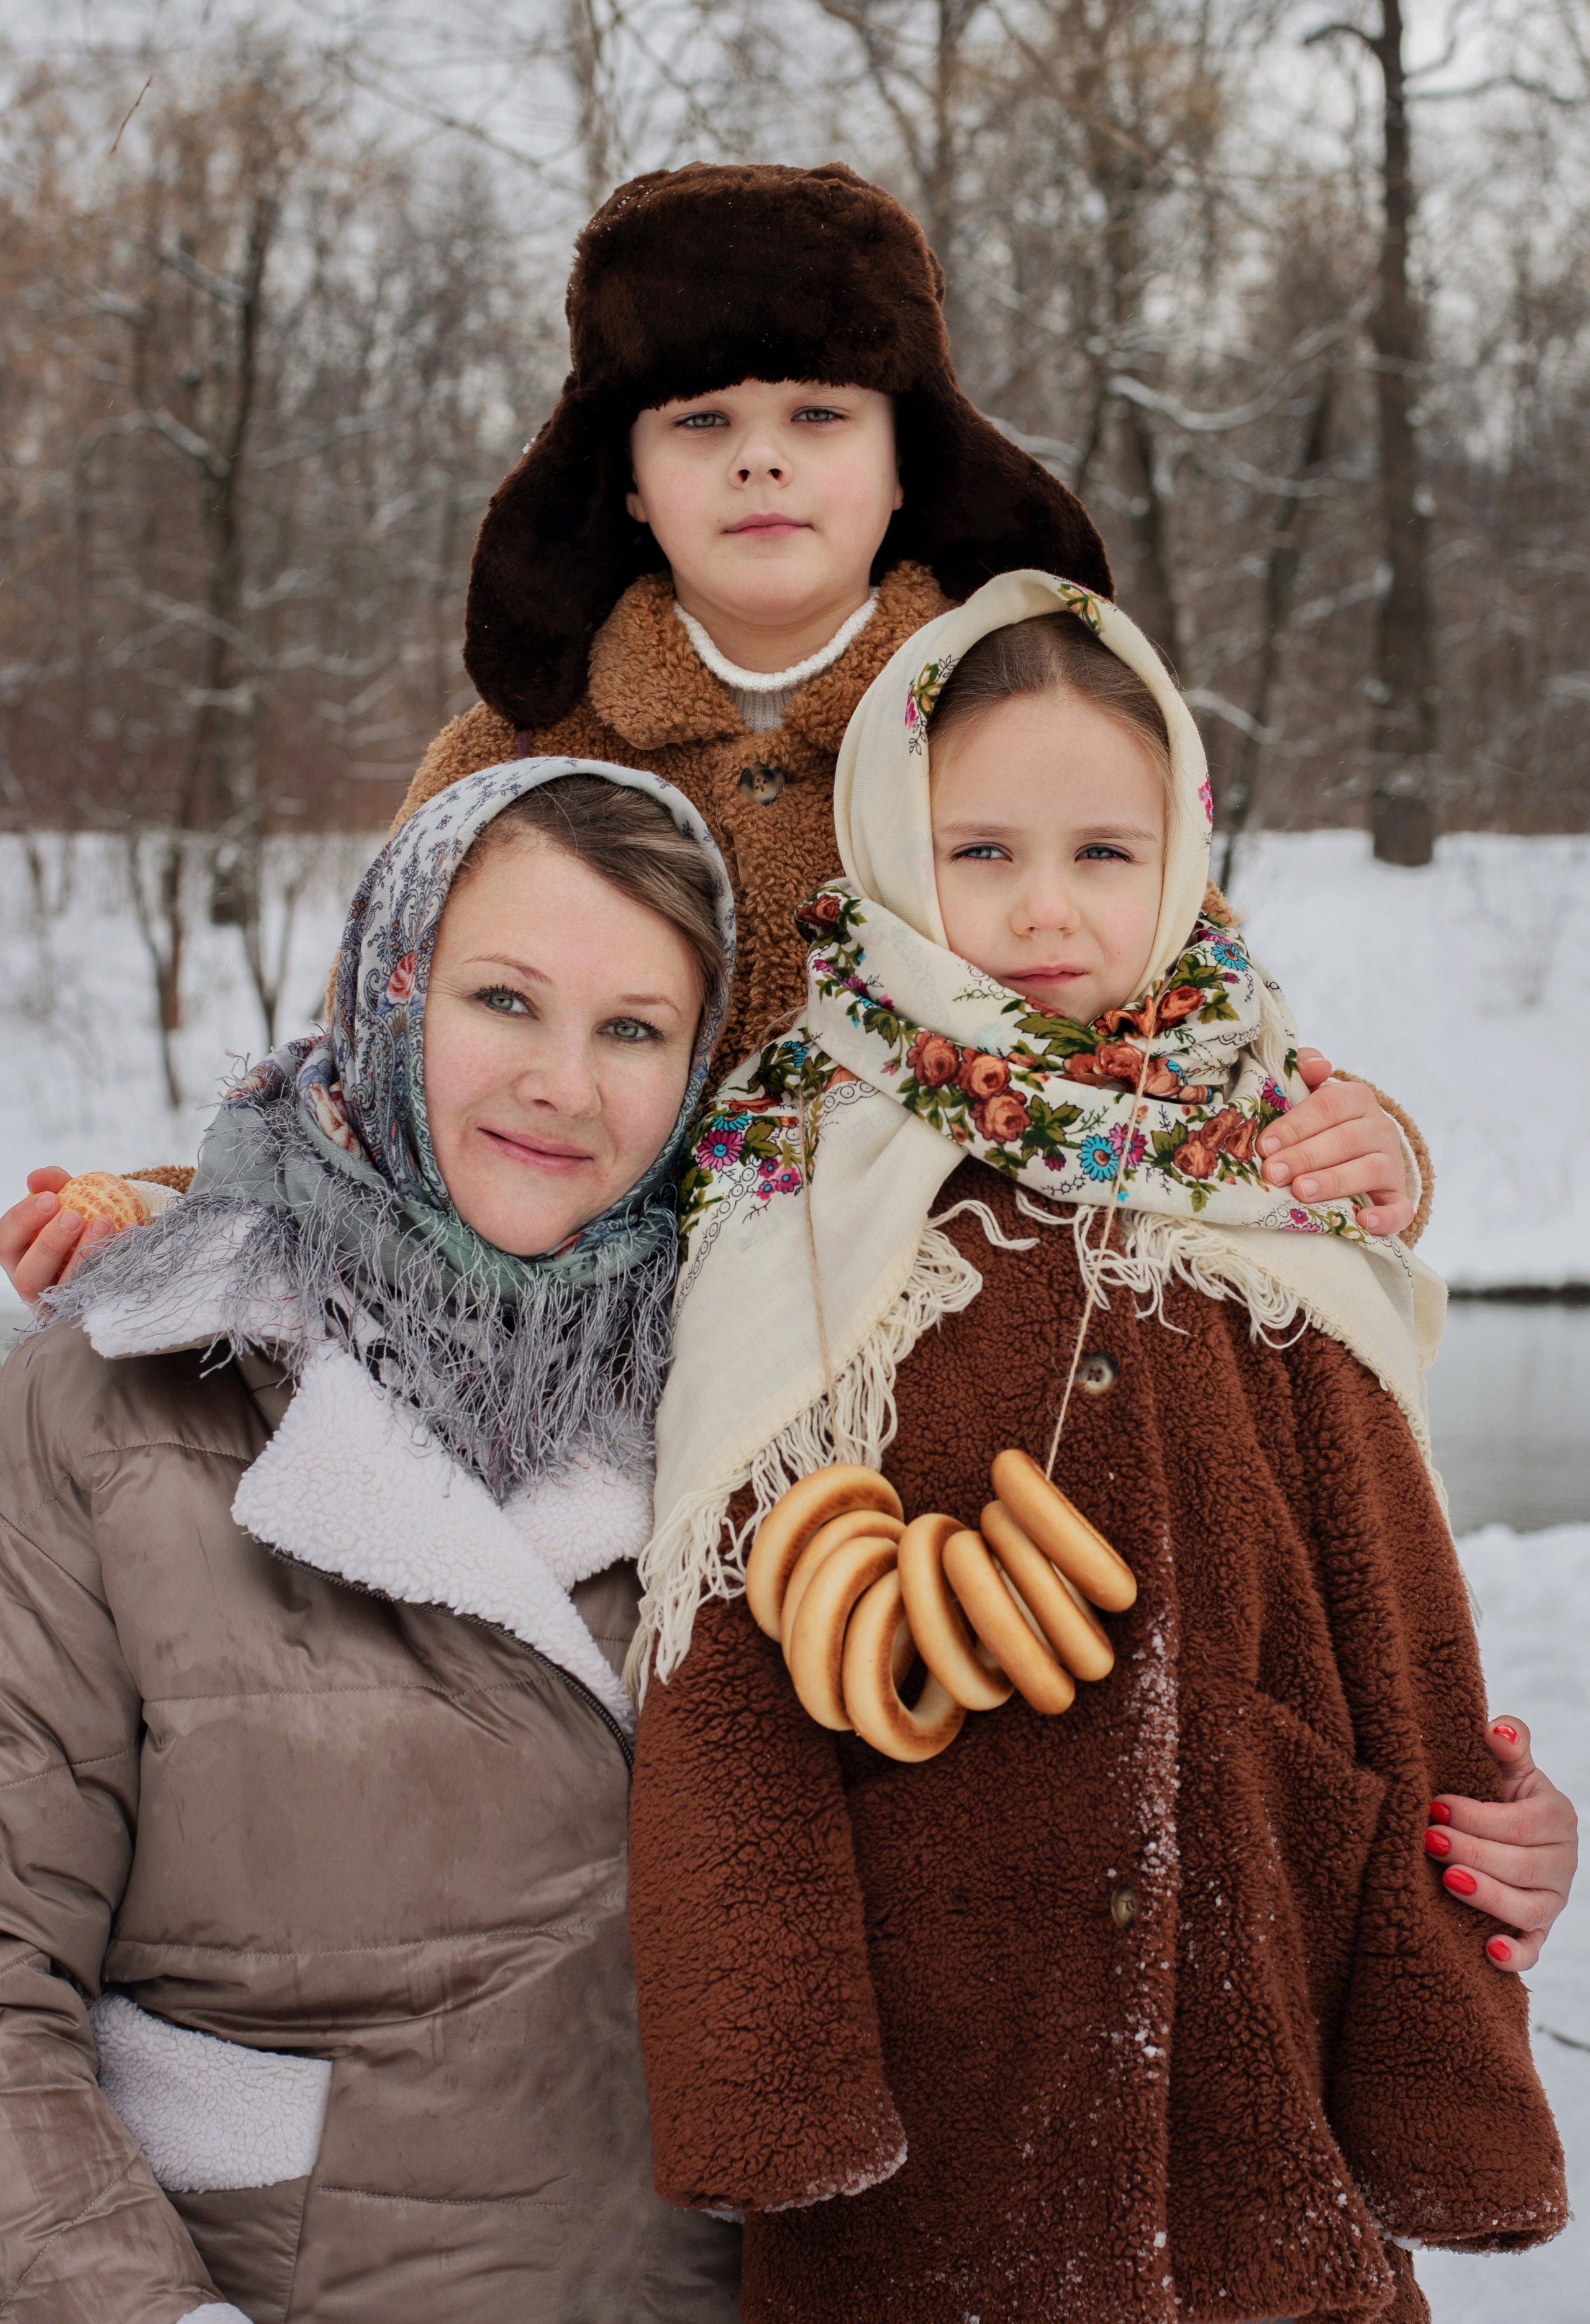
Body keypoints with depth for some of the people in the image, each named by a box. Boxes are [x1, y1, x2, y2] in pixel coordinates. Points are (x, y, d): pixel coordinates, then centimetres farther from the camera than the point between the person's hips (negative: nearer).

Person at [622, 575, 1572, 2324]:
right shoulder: (799, 1205, -4)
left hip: (1258, 2056, 2)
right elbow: (719, 1675, -5)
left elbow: (1400, 1652, 5)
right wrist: (758, 2078, -12)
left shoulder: (1282, 1213, 2)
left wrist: (1439, 2088, 3)